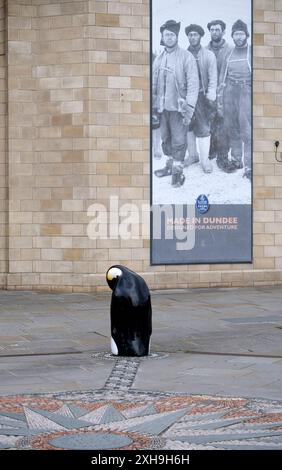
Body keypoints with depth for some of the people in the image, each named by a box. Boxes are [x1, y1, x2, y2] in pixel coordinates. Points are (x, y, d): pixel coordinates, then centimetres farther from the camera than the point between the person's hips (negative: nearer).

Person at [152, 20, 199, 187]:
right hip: (163, 107, 6)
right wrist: (154, 104, 12)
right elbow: (154, 83, 16)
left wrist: (189, 107, -17)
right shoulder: (159, 59, 10)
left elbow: (193, 83, -11)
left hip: (178, 106, -5)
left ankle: (178, 171, 4)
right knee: (166, 139, 14)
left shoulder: (186, 57, -7)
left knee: (178, 141, -4)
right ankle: (170, 165, 28)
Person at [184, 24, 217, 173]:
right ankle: (192, 154, 21)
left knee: (203, 128, -5)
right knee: (188, 127, 7)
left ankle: (205, 160, -1)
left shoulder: (209, 55, 3)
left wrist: (210, 96, -10)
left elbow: (213, 77, 0)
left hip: (201, 96, -3)